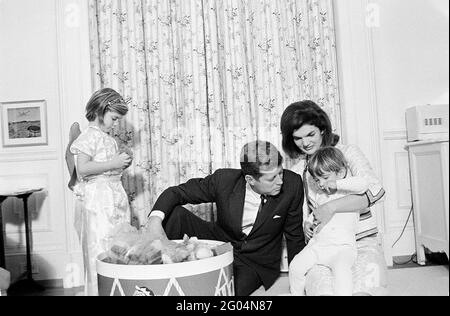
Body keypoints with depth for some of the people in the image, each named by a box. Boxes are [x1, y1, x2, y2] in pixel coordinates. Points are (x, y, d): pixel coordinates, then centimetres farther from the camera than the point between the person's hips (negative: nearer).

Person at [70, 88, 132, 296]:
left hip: (116, 198, 8)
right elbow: (82, 169, -18)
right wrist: (112, 164, -18)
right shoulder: (89, 136, -8)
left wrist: (121, 164, 7)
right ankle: (101, 291, 8)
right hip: (99, 201, -8)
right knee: (101, 250, -3)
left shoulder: (108, 138, 17)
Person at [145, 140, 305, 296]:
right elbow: (177, 191, -12)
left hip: (256, 263, -1)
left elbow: (294, 235, -6)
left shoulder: (292, 184, -19)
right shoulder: (224, 179, -20)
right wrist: (156, 217, -32)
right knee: (174, 214, -20)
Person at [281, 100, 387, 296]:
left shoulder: (347, 153, 1)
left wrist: (332, 206, -22)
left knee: (362, 289, -31)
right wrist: (305, 225, -6)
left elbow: (376, 191, -13)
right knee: (323, 290, -29)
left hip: (363, 242, -2)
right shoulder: (297, 172, 12)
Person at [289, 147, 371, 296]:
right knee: (295, 266, -8)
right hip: (317, 246, 6)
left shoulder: (349, 191, -3)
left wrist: (337, 184, -22)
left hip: (342, 247, -6)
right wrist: (310, 220, 11)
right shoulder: (319, 195, 15)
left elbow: (363, 184, -25)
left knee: (341, 267, -34)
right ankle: (297, 293, 16)